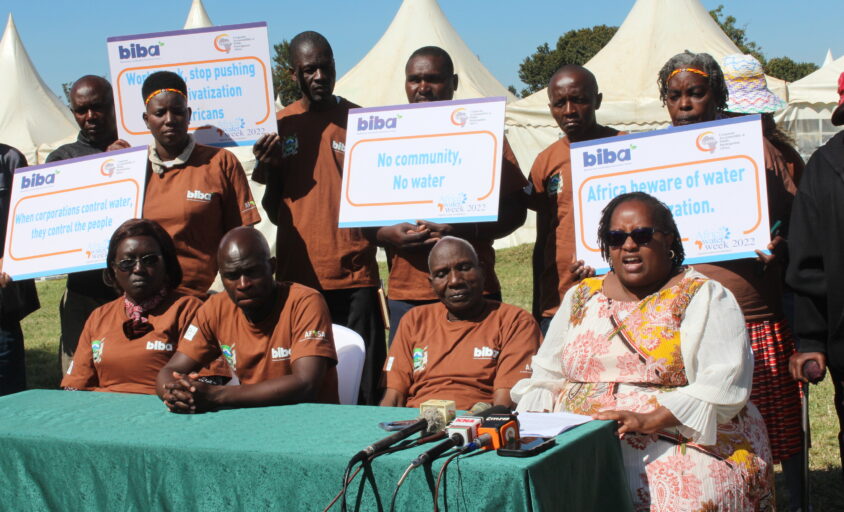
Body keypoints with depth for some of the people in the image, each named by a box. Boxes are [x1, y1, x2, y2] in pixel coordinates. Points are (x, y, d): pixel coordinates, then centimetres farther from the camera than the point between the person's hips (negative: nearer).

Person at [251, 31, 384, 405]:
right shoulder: (279, 124, 10)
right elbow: (274, 213, 13)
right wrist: (269, 170, -4)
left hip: (355, 275, -2)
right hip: (297, 274, 2)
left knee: (362, 388, -3)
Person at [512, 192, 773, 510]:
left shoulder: (705, 297, 4)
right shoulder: (581, 298, 19)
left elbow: (724, 385, -9)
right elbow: (546, 376, 21)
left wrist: (648, 420, -22)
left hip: (676, 444, -4)